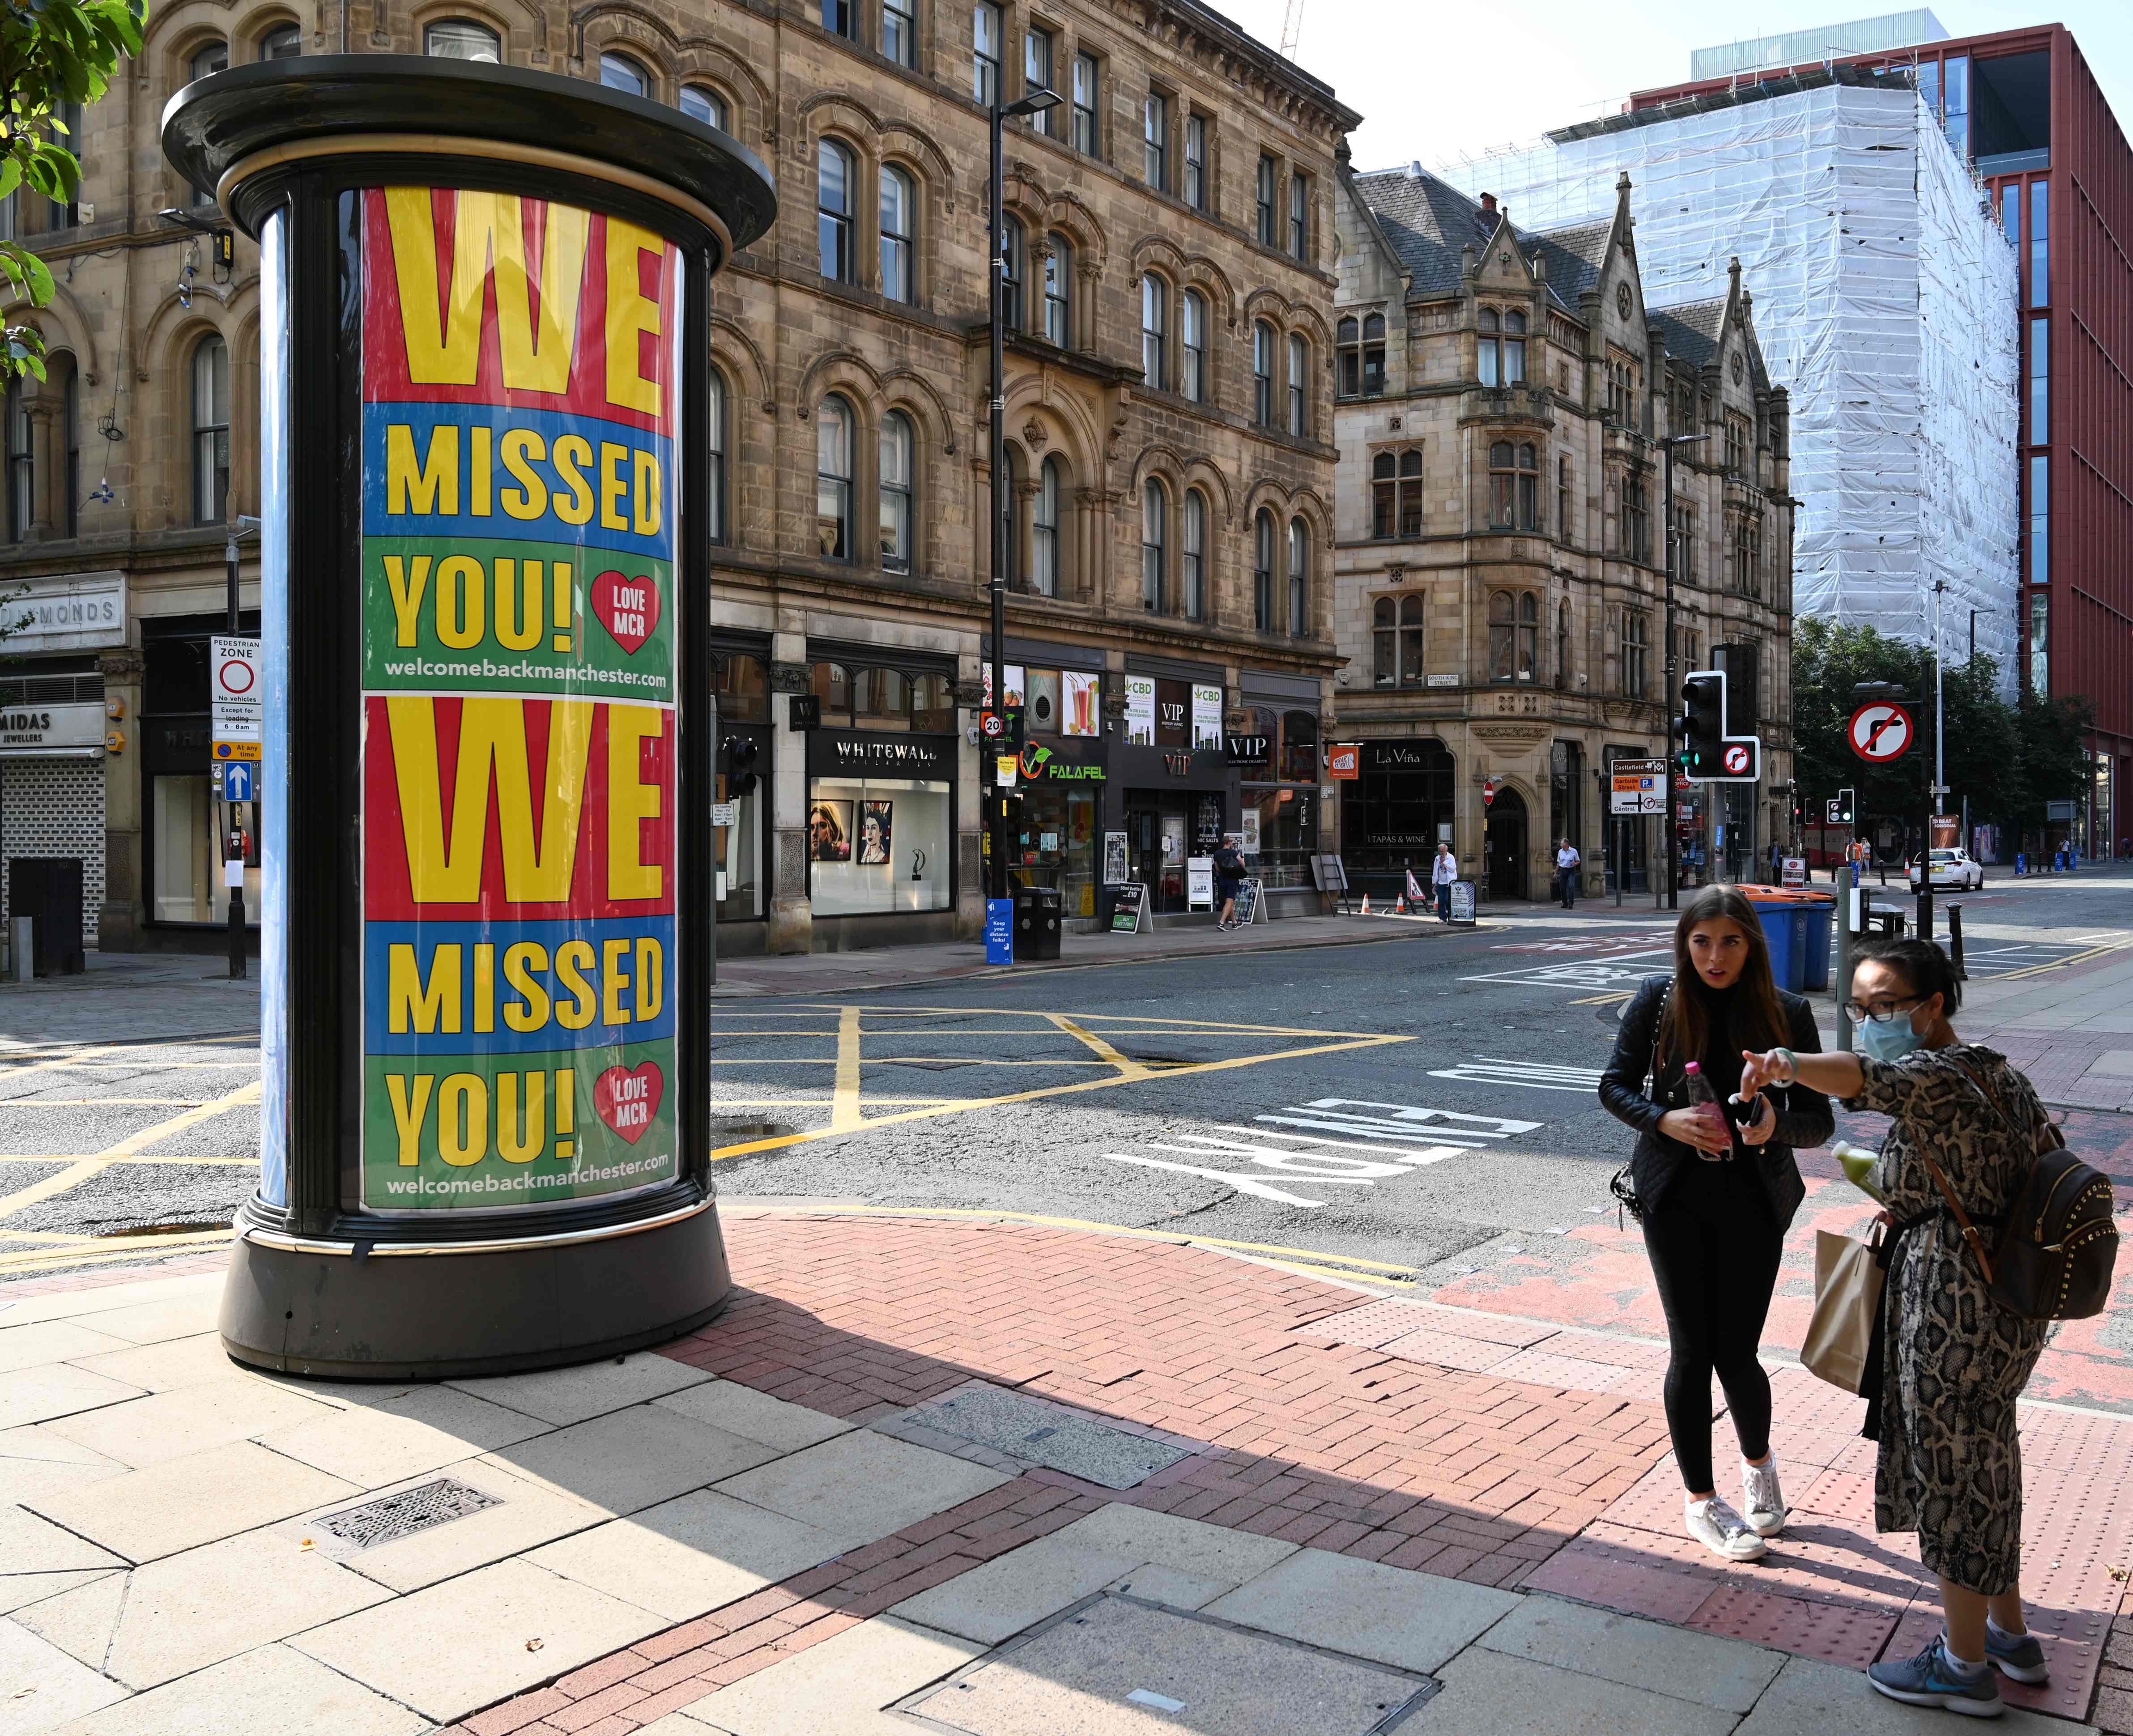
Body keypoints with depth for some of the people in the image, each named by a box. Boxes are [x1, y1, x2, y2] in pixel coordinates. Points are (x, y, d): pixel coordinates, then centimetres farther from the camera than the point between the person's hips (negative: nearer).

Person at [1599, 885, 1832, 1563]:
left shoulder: (1787, 1013, -4)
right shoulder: (1658, 1000, -4)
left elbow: (1819, 1121, -1)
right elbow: (1615, 1085, 3)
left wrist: (1776, 1124, -23)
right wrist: (1664, 1119, -17)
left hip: (1753, 1202, 0)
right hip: (1675, 1196, 0)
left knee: (1736, 1350, 2)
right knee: (1692, 1349, 3)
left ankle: (1759, 1464, 36)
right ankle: (1701, 1501, 22)